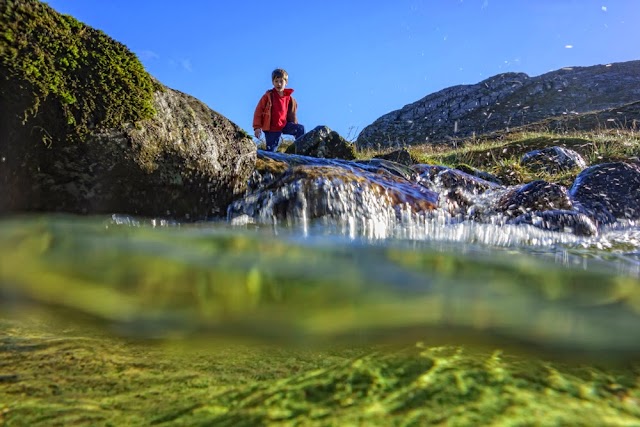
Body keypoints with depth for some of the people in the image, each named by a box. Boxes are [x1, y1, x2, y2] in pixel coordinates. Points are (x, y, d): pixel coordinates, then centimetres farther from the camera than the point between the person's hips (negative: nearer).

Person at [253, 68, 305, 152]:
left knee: (300, 128, -16)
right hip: (271, 128, -3)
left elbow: (292, 115, 16)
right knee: (271, 150, -5)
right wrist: (257, 127, -11)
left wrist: (295, 127, 12)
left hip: (284, 125, 3)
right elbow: (258, 111, -4)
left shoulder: (289, 98, 5)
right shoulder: (268, 96, -5)